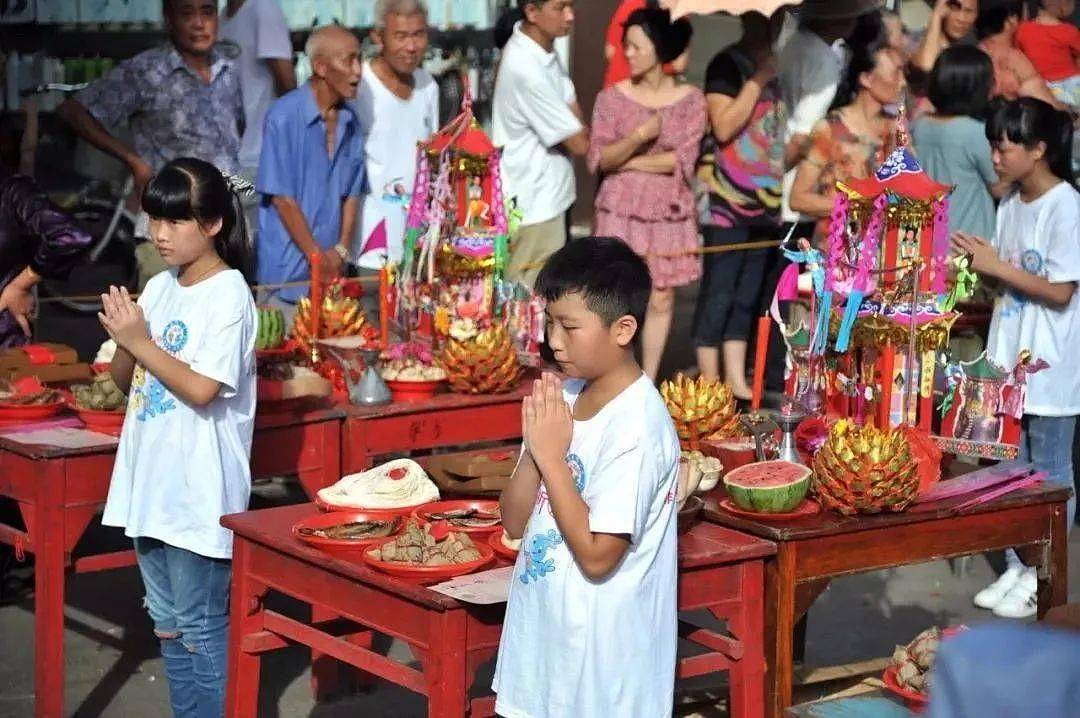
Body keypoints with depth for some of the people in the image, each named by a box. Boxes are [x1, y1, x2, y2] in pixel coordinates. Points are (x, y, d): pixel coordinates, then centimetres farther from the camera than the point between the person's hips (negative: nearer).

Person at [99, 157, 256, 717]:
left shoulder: (228, 295, -12)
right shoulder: (159, 289, 9)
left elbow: (202, 388, -20)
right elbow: (126, 381, 13)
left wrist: (139, 341, -17)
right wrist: (121, 339, -7)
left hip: (199, 490, -8)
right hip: (149, 481, 8)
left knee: (199, 627, -1)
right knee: (166, 623, 16)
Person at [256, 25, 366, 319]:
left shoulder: (350, 121, 6)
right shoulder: (284, 117, -12)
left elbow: (352, 193, 10)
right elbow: (282, 197, -12)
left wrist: (341, 250, -3)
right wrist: (317, 257, -10)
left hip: (332, 270, 5)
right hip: (288, 271, -5)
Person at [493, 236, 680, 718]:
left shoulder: (636, 425, -20)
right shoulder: (563, 398, 3)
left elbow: (597, 555, -23)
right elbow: (514, 521, 4)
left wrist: (552, 456, -21)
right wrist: (535, 449, -12)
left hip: (601, 654, -7)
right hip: (544, 632, 8)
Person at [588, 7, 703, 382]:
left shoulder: (690, 99, -3)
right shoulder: (612, 97, -2)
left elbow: (682, 161, -11)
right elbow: (598, 160, -8)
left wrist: (627, 162, -10)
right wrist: (639, 135, -22)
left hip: (668, 212, 1)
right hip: (621, 211, 0)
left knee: (661, 299, 5)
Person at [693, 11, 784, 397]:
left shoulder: (769, 69, 16)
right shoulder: (727, 64, -6)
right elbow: (724, 126, -18)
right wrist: (757, 81, -15)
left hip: (762, 201, 8)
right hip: (728, 201, -8)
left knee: (747, 296, 10)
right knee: (718, 293, -4)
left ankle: (737, 381, 14)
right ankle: (710, 384, -1)